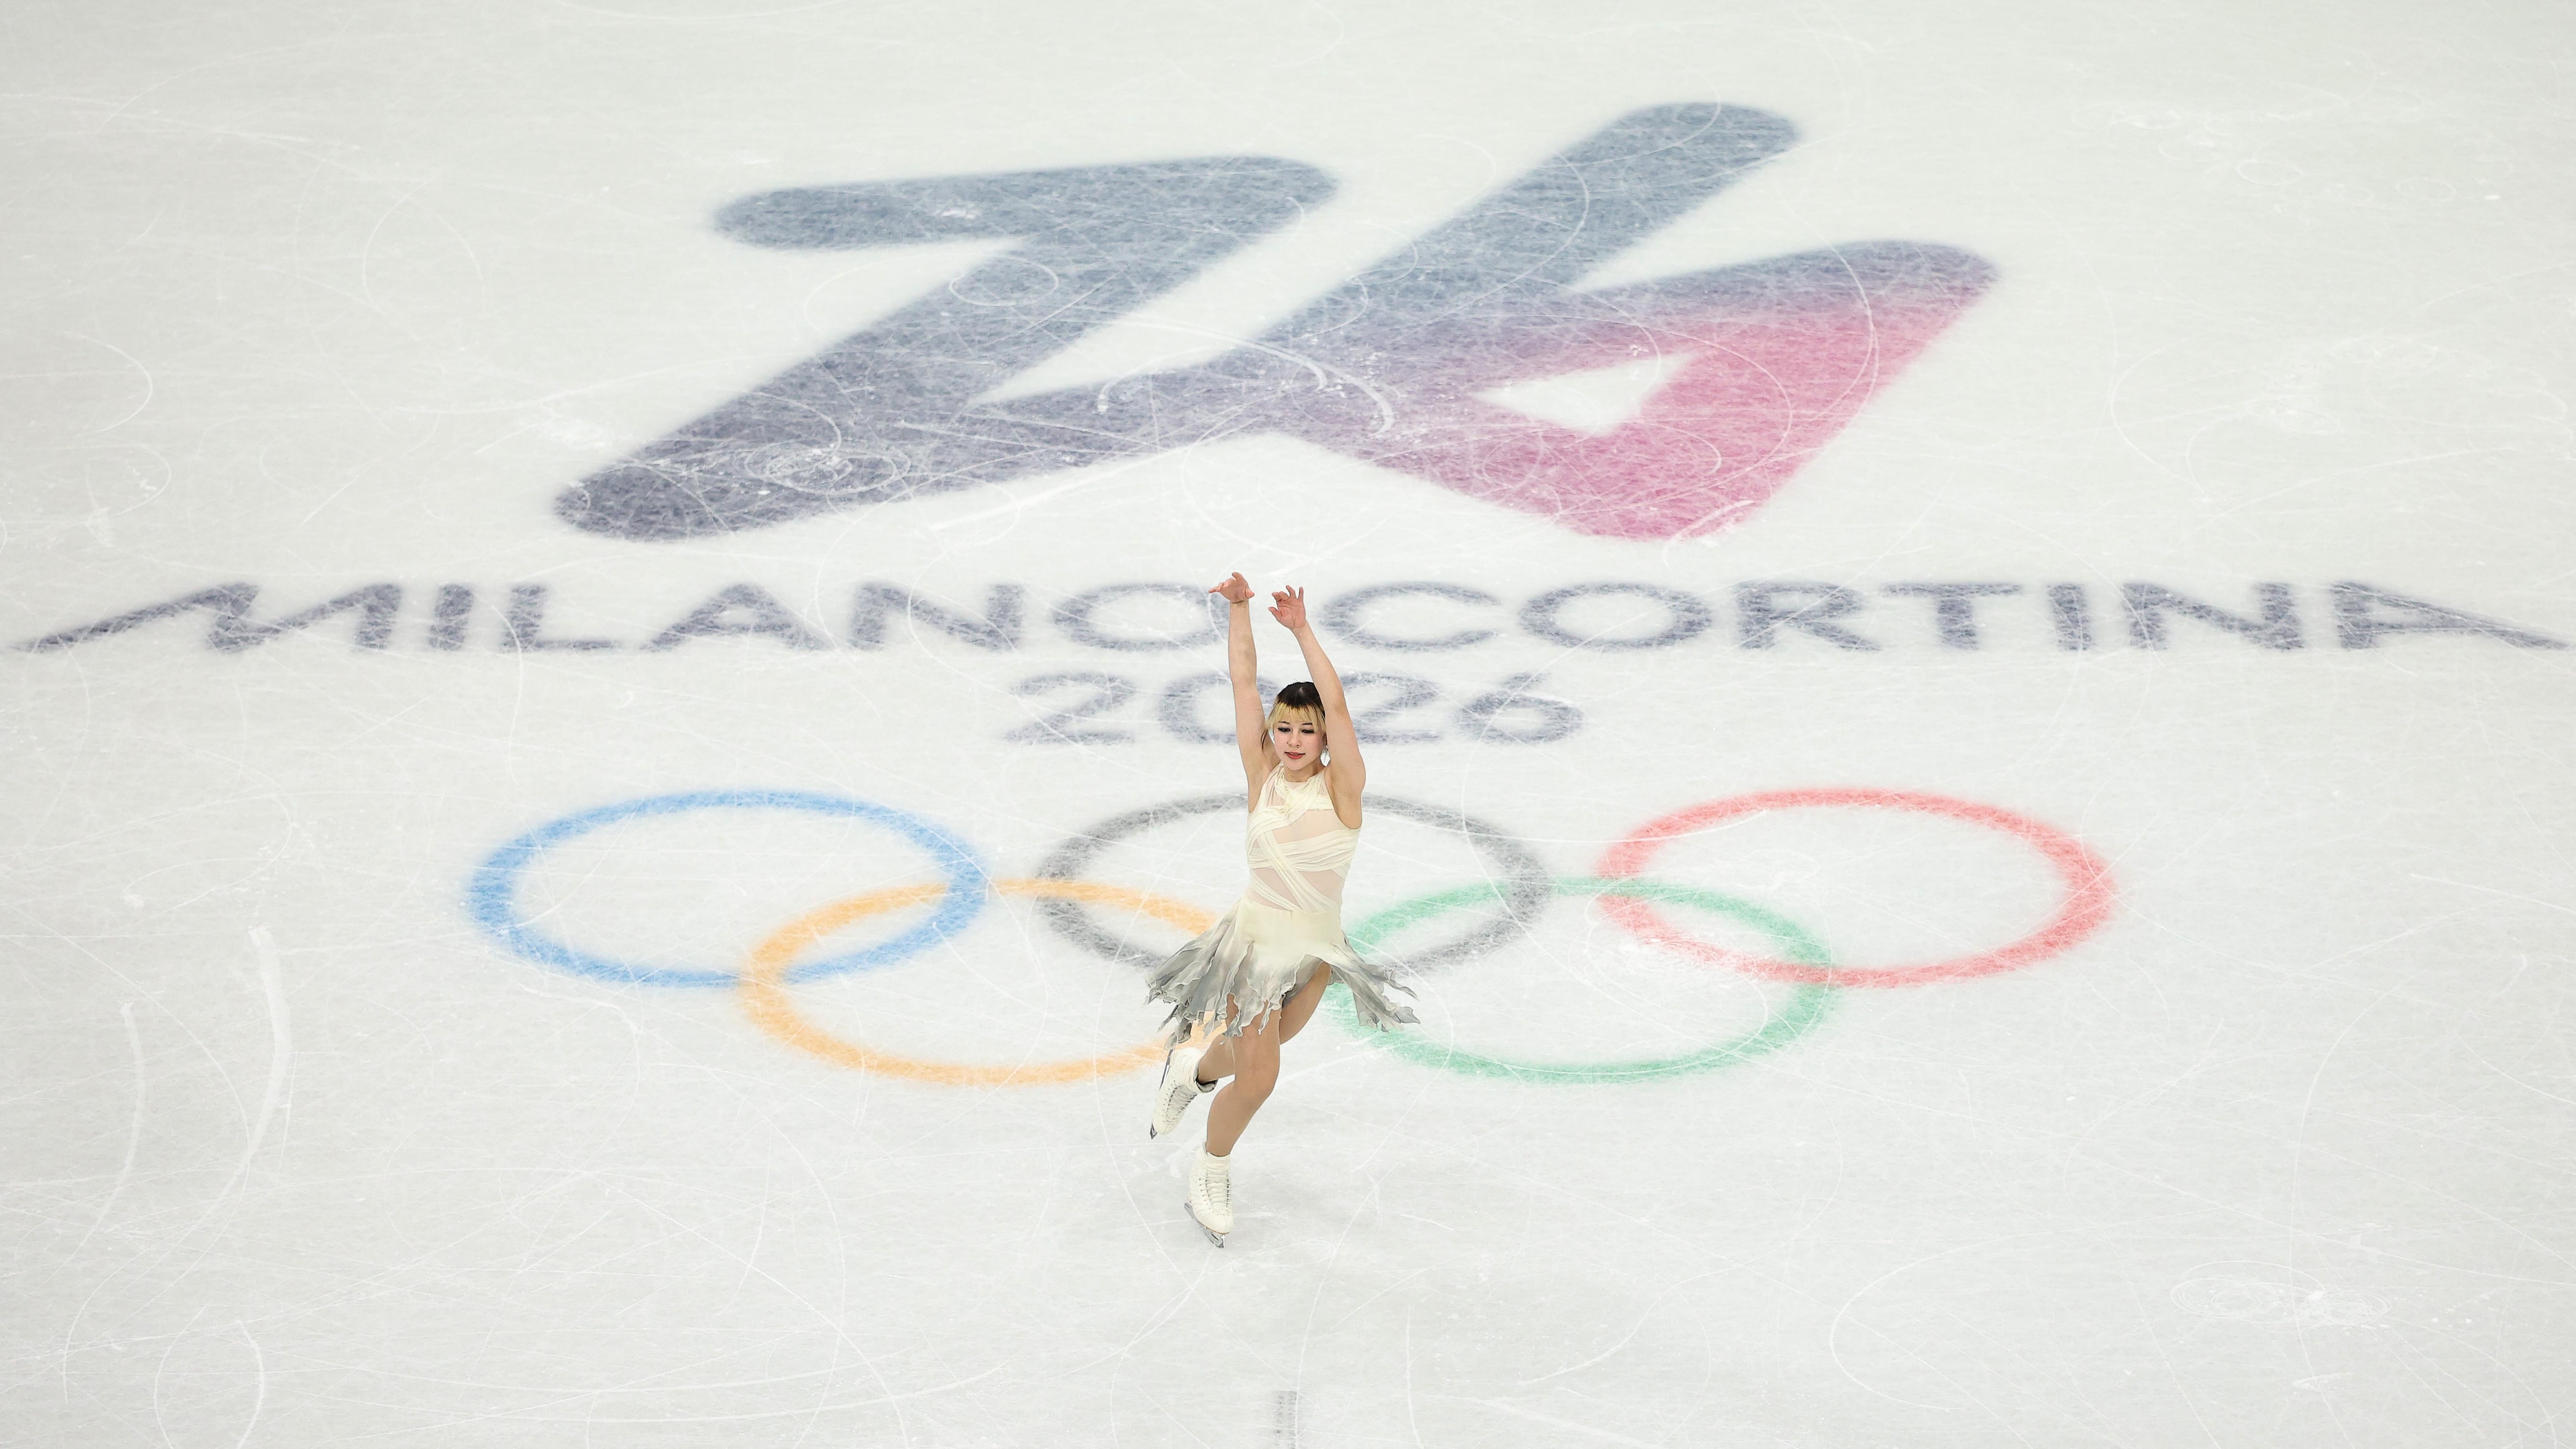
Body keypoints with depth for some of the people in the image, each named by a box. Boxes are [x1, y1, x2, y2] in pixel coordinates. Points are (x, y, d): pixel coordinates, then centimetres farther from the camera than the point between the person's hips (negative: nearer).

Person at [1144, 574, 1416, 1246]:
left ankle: (1195, 1062, 55)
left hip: (1315, 951, 2)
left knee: (1257, 1051, 22)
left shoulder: (1340, 787, -9)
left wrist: (1303, 630, -24)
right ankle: (1212, 1168, 20)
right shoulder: (1262, 778, -6)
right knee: (1257, 1079, -6)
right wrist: (1238, 609, -13)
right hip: (1256, 942, -2)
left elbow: (1335, 703, -20)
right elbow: (1244, 685, -8)